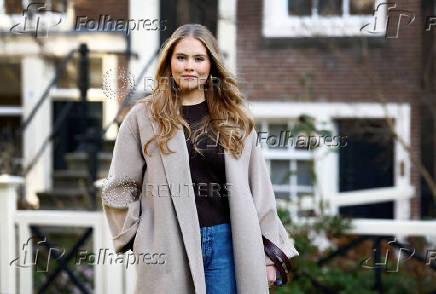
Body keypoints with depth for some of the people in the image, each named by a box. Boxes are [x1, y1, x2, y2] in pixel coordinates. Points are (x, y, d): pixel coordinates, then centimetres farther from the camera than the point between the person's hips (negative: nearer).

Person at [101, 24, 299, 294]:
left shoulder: (236, 117, 10)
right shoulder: (144, 117, 4)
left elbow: (259, 189, 10)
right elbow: (120, 189, 8)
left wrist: (268, 252, 8)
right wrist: (136, 239, 4)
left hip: (225, 242, 2)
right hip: (168, 249, -1)